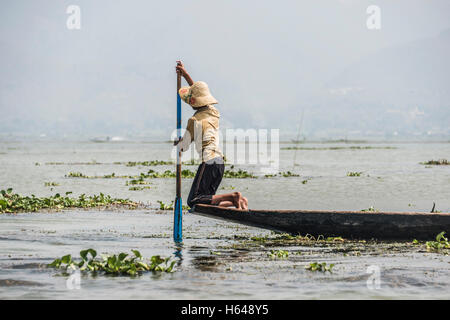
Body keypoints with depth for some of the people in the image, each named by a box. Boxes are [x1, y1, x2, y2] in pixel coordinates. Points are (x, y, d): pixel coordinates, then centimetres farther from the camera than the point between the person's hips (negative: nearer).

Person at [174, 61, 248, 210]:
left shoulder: (195, 120, -12)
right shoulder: (214, 112, 11)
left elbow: (183, 147, -3)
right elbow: (200, 93, 30)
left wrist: (176, 142, 20)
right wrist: (185, 74, 35)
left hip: (208, 163, -9)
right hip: (220, 161, 9)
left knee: (194, 201, -10)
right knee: (207, 198, 14)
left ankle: (233, 197, -20)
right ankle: (239, 200, -3)